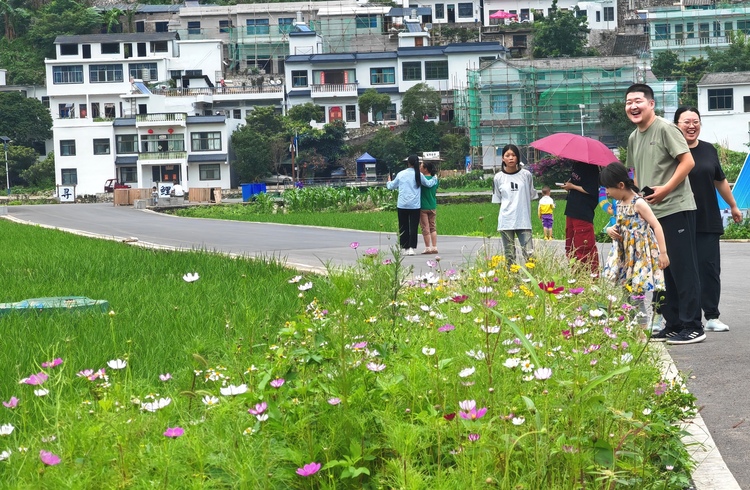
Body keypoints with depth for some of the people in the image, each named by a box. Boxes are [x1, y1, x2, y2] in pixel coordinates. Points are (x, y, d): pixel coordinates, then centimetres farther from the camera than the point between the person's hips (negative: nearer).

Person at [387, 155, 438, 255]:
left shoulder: (401, 174, 3)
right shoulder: (419, 175, -1)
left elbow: (392, 186, 16)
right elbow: (429, 184, 14)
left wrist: (388, 182, 39)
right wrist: (435, 178, 34)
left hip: (402, 205, 1)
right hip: (415, 205, -1)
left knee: (403, 227, 9)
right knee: (413, 227, 1)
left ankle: (404, 248, 11)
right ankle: (411, 247, -8)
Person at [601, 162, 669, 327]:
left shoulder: (638, 203, -14)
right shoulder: (620, 204, 10)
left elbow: (656, 226, -16)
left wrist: (663, 252, -20)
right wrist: (610, 229, 2)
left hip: (640, 255, -8)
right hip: (624, 255, 8)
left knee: (636, 292, -7)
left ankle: (642, 324, 0)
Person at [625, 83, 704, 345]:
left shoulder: (665, 129, -10)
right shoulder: (633, 138, 15)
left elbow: (688, 161, -15)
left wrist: (665, 190, -18)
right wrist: (639, 195, 8)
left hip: (675, 208, -9)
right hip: (651, 212, 9)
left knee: (683, 269, -6)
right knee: (663, 271, 12)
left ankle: (693, 327, -3)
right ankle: (673, 324, 19)